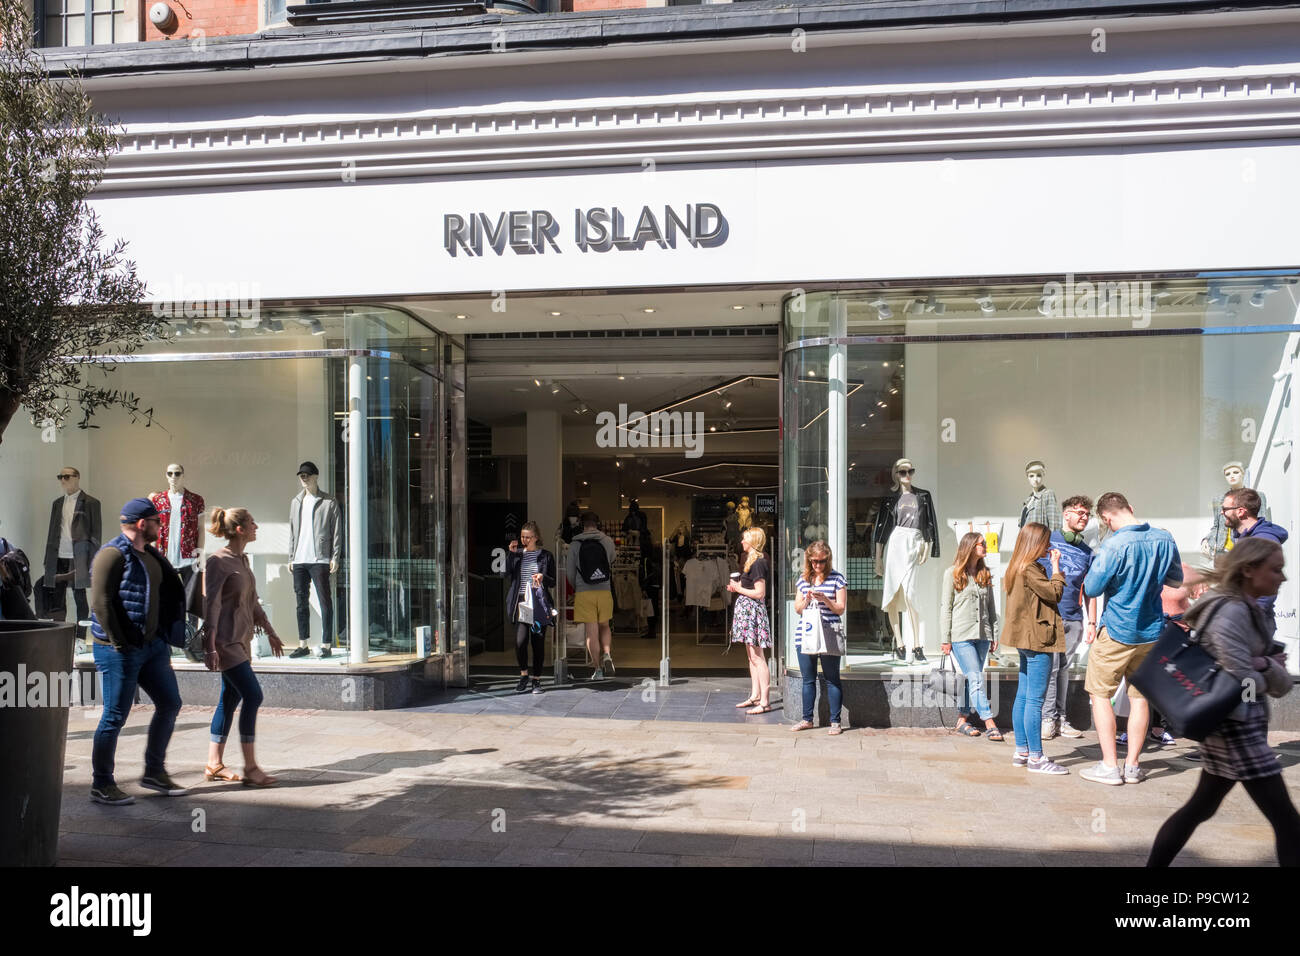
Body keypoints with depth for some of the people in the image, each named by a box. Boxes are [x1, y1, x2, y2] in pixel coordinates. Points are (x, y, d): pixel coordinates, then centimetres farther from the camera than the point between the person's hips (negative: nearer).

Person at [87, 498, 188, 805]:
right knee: (115, 716, 0)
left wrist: (165, 639, 14)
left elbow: (167, 596, 21)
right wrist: (119, 643, -19)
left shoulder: (151, 555, 14)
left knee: (170, 704, 12)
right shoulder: (113, 554, -13)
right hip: (120, 651, -9)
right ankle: (101, 785, 13)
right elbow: (100, 602, -20)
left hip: (152, 645, 9)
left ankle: (154, 772, 24)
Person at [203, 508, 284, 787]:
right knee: (253, 695, -11)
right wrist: (210, 646, -22)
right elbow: (211, 604, -18)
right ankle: (250, 768, -4)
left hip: (241, 640, 9)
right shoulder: (218, 561, -13)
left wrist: (270, 632, 25)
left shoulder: (242, 560, 14)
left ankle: (214, 764, 20)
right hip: (226, 640, -9)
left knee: (231, 699, 11)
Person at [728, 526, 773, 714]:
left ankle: (764, 702, -8)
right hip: (747, 612, 11)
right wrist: (736, 586, 10)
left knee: (757, 658, -9)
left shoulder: (757, 563, -15)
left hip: (753, 611, -11)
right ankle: (755, 696, 21)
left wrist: (738, 588, -10)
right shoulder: (751, 561, 16)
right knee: (752, 657, 14)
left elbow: (759, 593, -20)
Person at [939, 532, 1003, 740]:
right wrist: (945, 639, -5)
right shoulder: (952, 573, -1)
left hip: (982, 634, 5)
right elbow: (946, 607, -1)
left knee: (972, 679, 6)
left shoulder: (985, 574, 13)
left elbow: (991, 607, 16)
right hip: (961, 635, -5)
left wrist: (994, 635, 10)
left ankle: (962, 720, 16)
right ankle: (990, 724, -13)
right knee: (976, 678, -11)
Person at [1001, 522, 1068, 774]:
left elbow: (1042, 594, 14)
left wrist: (1051, 565, 10)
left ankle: (1021, 751, 19)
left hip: (1026, 640, 11)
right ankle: (1035, 757, -4)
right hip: (1037, 639, -11)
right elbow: (1054, 593, -14)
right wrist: (1056, 567, -6)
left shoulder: (1016, 567, 15)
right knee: (1035, 699, -7)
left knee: (1023, 696, 13)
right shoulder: (1030, 569, -16)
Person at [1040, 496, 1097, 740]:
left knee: (1064, 669, 9)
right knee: (1050, 668, -7)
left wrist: (1092, 622, 10)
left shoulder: (1087, 552, 15)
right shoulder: (1048, 540, 2)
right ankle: (1048, 719, 0)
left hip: (1074, 619, 4)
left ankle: (1060, 719, 15)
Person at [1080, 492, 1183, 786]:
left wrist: (1096, 565, 2)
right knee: (1140, 696, 13)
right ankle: (1132, 766, 18)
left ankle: (1109, 767, 5)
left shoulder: (1113, 546, -21)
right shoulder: (1165, 539, -1)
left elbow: (1091, 589, -15)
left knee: (1100, 694, 6)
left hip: (1117, 632, -6)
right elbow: (1177, 580, 14)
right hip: (1152, 632, 6)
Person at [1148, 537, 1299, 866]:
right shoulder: (1231, 612, -18)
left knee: (1200, 808, 15)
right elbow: (1245, 682, -24)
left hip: (1241, 725, 10)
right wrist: (1267, 673, -2)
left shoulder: (1256, 614, 11)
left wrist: (1265, 664, -12)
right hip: (1236, 727, -10)